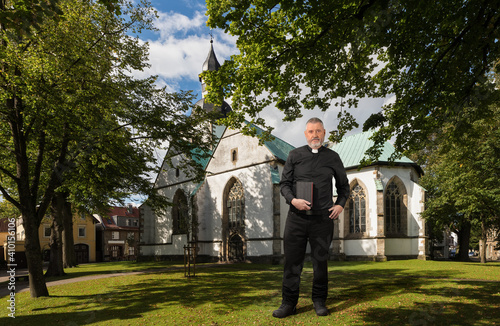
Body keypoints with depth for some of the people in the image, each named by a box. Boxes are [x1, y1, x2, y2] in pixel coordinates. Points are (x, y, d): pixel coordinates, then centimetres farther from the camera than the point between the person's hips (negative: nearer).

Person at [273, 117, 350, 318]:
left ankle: (319, 301, 22)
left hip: (323, 218, 1)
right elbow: (284, 183, 8)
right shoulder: (295, 155, 8)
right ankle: (288, 303, 11)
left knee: (320, 261, 8)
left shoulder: (332, 157, 10)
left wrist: (340, 204, 4)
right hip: (297, 217, 0)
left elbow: (344, 185, 20)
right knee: (292, 261, 2)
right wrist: (293, 199, -11)